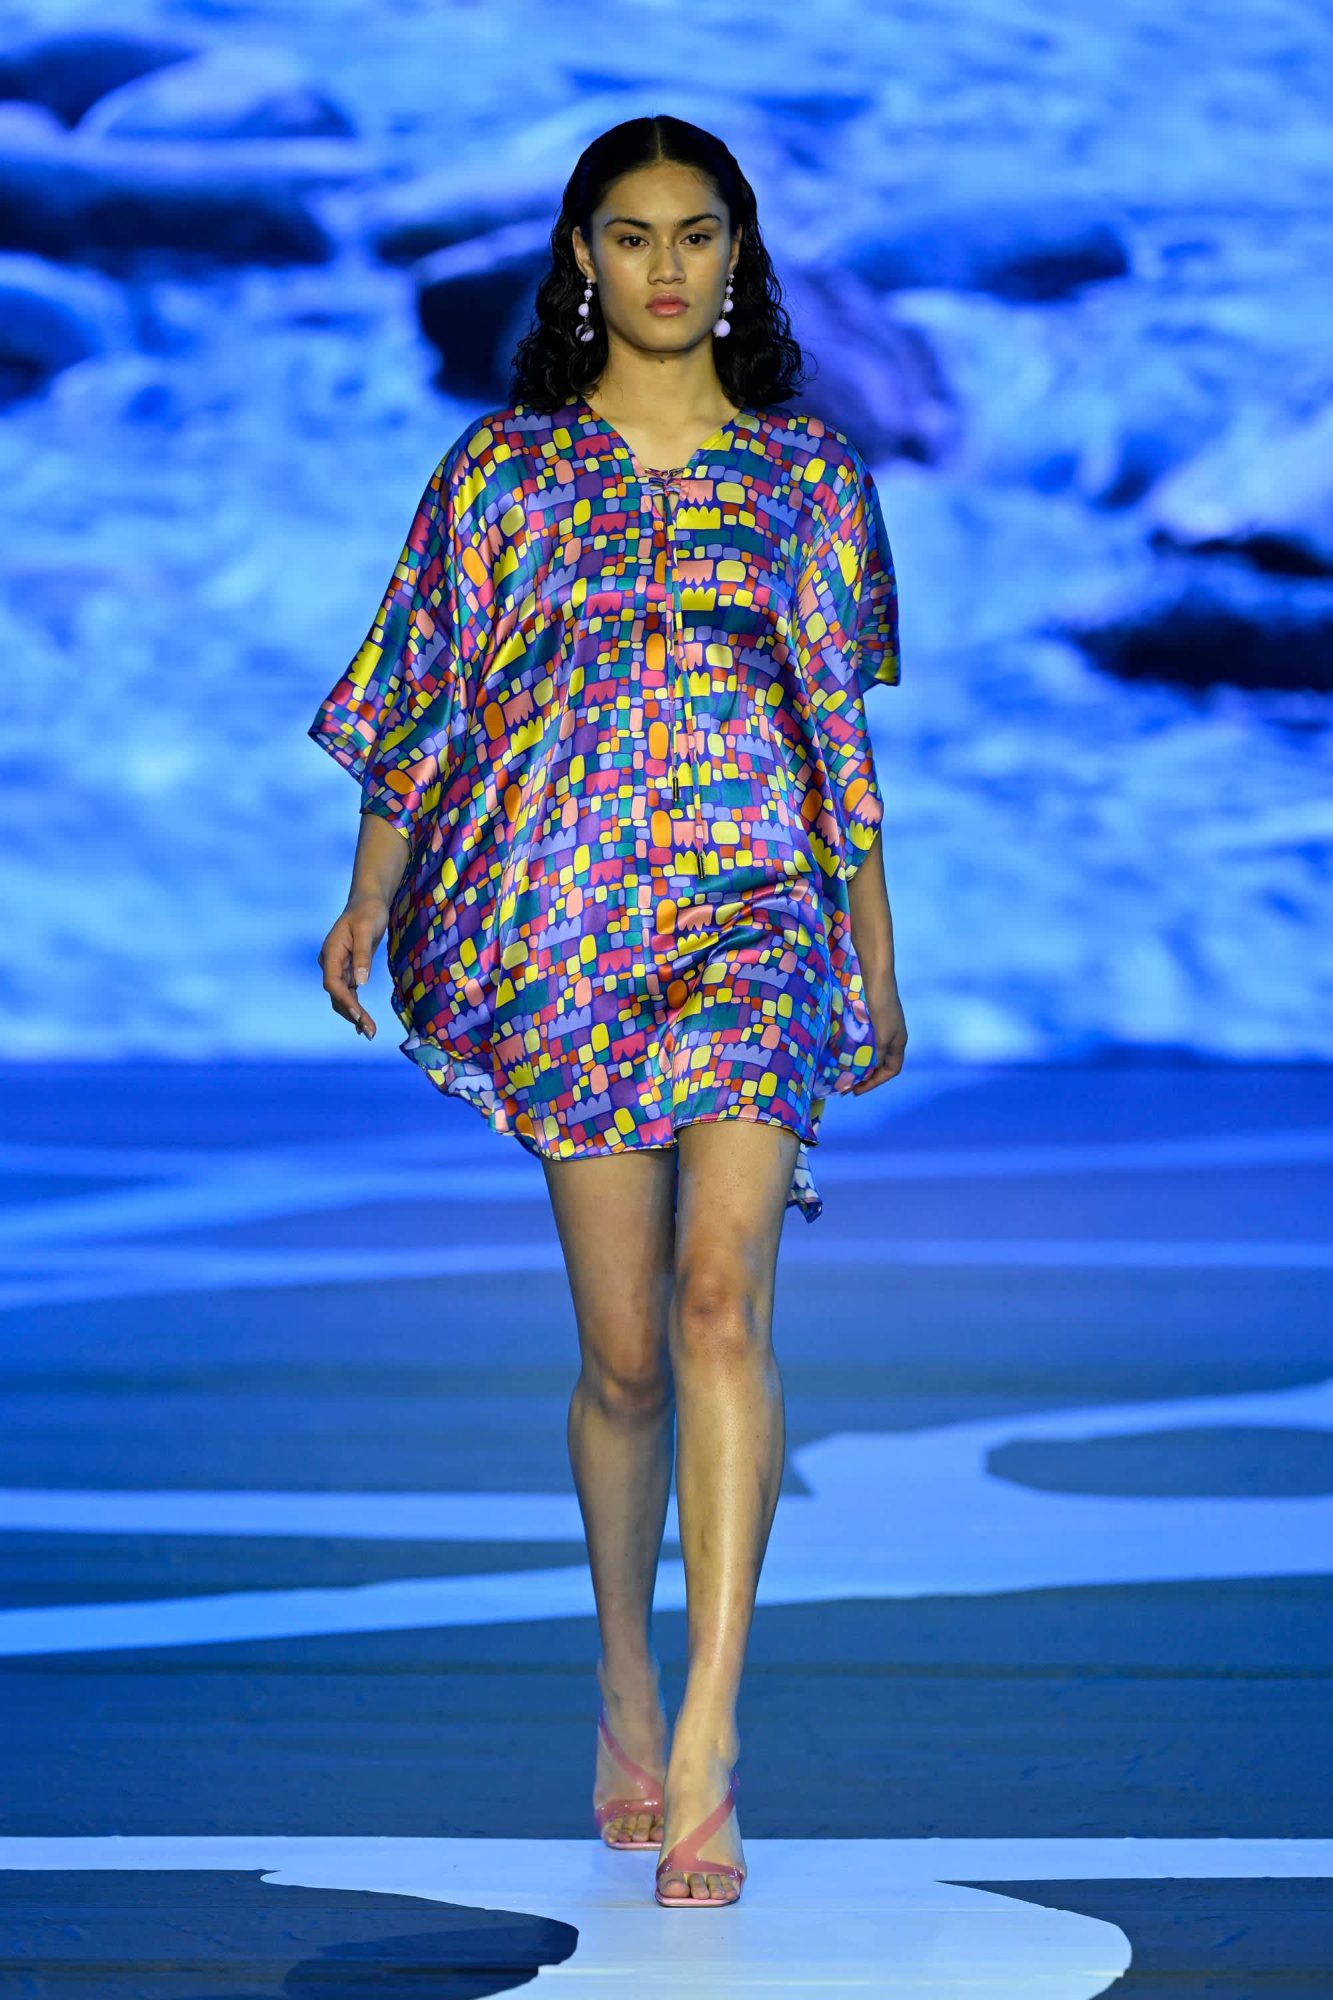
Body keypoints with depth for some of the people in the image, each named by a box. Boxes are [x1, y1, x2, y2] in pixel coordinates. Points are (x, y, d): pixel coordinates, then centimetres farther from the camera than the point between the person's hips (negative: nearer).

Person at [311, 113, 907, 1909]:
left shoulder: (808, 477, 10)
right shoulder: (502, 471, 9)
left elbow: (845, 734, 14)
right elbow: (420, 701, 15)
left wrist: (875, 960, 16)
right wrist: (368, 902, 14)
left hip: (752, 913, -1)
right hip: (558, 927, 1)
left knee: (721, 1298, -19)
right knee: (625, 1353, 2)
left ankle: (705, 1746, -23)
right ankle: (626, 1694, 23)